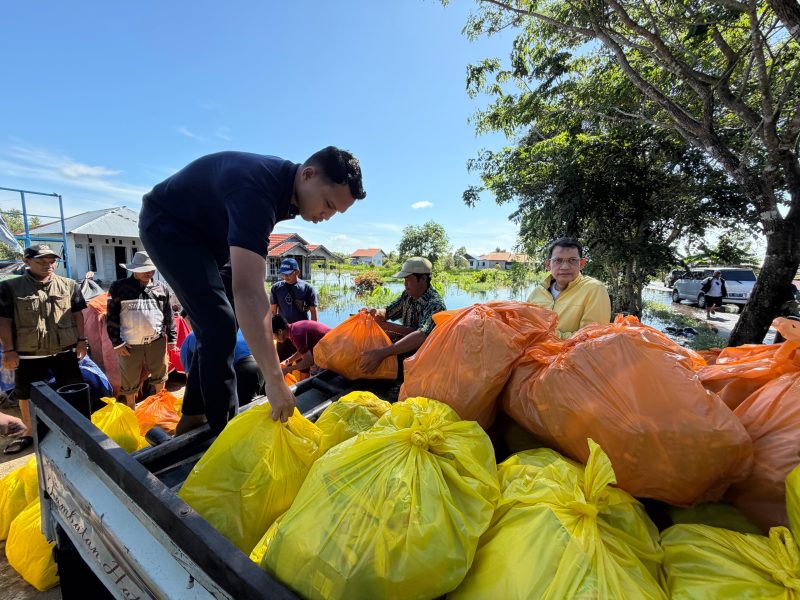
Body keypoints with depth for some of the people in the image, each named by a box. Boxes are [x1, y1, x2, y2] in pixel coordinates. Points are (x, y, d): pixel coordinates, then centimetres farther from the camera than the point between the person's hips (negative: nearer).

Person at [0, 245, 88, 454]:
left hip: (65, 351, 1)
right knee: (26, 395, 14)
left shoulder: (69, 285, 1)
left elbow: (77, 314, 5)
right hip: (28, 354, 0)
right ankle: (29, 431, 34)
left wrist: (81, 340, 2)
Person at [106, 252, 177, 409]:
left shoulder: (161, 288, 4)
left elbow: (169, 315, 8)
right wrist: (116, 342, -5)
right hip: (130, 344, -2)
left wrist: (171, 338, 7)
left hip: (157, 341, 2)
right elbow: (112, 316, -1)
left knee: (159, 375, 16)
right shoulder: (119, 287, -2)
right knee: (130, 380, 11)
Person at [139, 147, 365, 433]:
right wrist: (275, 381, -48)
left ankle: (192, 418, 20)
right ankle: (223, 429, -6)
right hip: (166, 225, -9)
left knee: (214, 327, 7)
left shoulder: (284, 184, -8)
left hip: (201, 233, 9)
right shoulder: (256, 190, -37)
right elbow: (248, 290, -47)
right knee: (219, 325, -18)